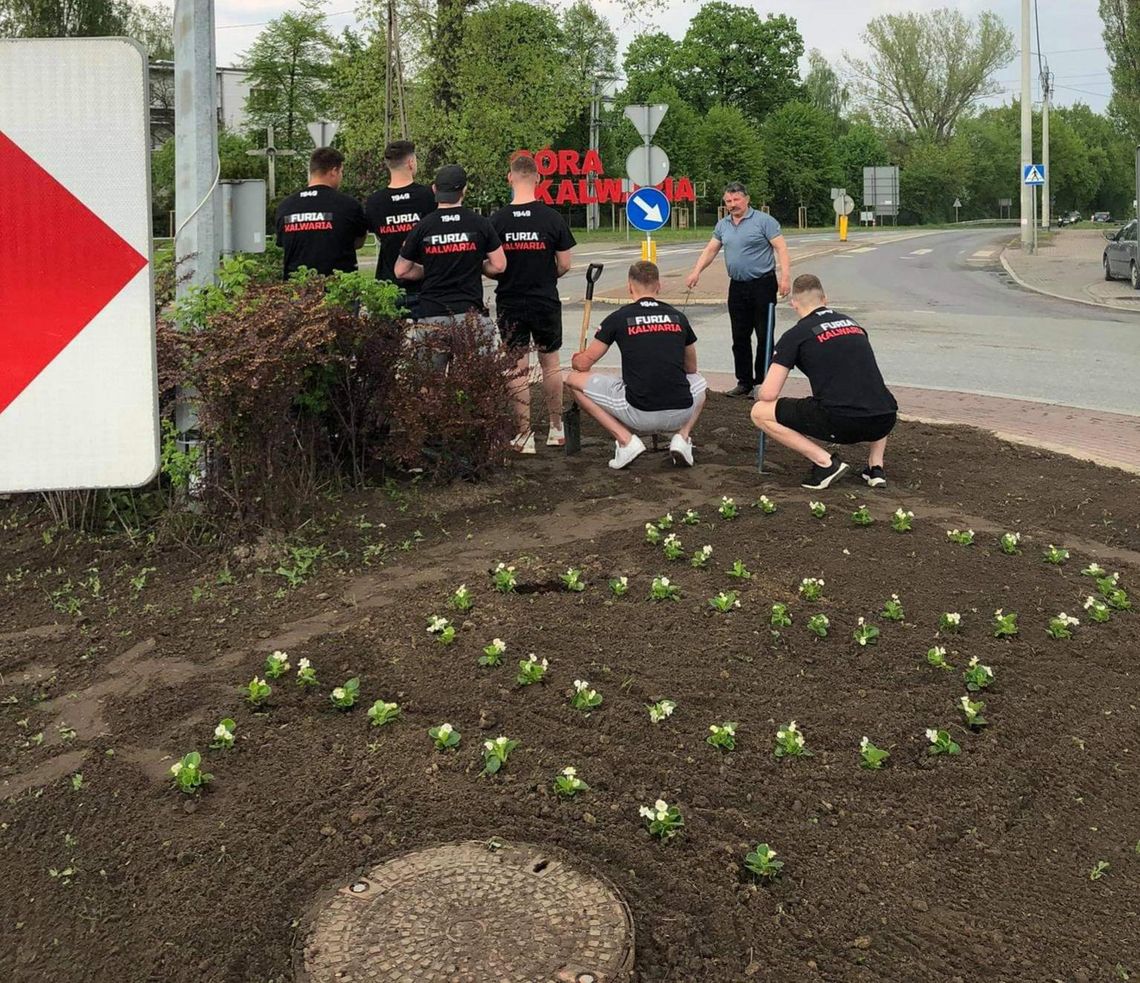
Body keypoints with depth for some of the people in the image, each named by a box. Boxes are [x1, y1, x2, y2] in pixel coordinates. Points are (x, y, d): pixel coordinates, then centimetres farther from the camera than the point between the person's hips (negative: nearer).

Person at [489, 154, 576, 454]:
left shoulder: (497, 220, -8)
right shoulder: (552, 218, -9)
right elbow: (564, 265, -4)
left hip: (509, 304, 0)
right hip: (546, 303, 0)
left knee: (519, 370, 5)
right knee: (550, 364, 16)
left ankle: (525, 435, 7)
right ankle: (556, 429, 22)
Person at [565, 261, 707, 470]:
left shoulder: (619, 318, 3)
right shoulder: (678, 317, 12)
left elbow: (583, 364, 11)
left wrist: (575, 360, 35)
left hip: (639, 414, -3)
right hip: (681, 413, 4)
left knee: (573, 379, 14)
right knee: (699, 381, 38)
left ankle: (626, 440, 1)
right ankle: (682, 436, 10)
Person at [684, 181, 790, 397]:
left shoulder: (764, 221, -6)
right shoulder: (723, 225, 12)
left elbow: (781, 248, -11)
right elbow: (710, 250, 14)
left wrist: (785, 275, -21)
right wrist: (696, 272, 0)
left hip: (762, 284, -6)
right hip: (737, 286, 6)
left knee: (764, 336, -2)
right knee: (740, 337, 8)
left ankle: (762, 382, 4)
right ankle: (744, 382, 16)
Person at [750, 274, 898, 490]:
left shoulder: (795, 335, 6)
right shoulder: (852, 323, 23)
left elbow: (768, 394, 2)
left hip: (840, 423, -6)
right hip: (884, 422, 6)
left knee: (759, 412, 10)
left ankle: (825, 463, 2)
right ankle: (876, 466, 20)